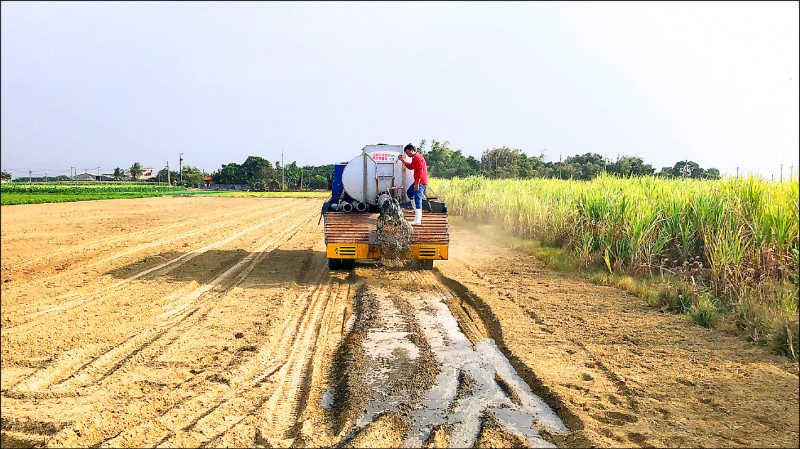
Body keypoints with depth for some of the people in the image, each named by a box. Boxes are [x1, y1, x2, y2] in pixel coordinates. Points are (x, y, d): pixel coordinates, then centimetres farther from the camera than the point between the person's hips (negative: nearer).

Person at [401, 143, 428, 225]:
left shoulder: (417, 158, -17)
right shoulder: (414, 158, 15)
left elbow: (420, 171, -23)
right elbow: (410, 167, 29)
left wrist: (417, 184, -25)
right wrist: (403, 161, 17)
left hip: (420, 182, -11)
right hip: (418, 181, 11)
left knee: (417, 200, -12)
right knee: (409, 192, 26)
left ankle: (417, 220, -14)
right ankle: (416, 209, 29)